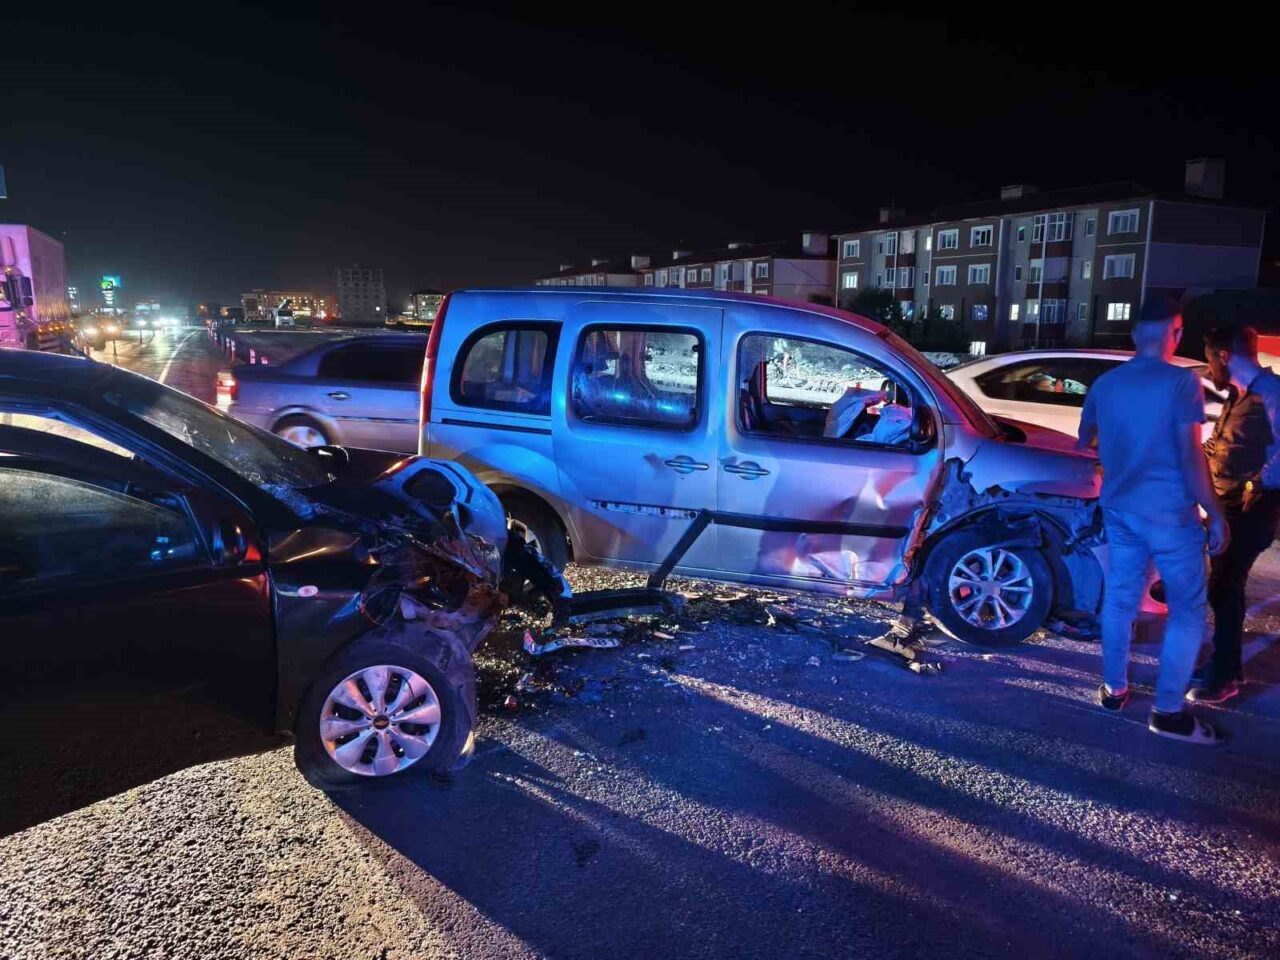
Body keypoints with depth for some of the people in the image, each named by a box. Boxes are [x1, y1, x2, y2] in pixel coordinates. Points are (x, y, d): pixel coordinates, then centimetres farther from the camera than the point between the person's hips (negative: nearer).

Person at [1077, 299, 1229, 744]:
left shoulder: (1105, 383, 7)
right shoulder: (1182, 381, -12)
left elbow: (1084, 443, 19)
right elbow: (1190, 454, -15)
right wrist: (1215, 512, -8)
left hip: (1119, 508, 6)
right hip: (1170, 511, -6)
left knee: (1119, 601, 15)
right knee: (1188, 610, 4)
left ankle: (1114, 689, 25)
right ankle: (1168, 711, 6)